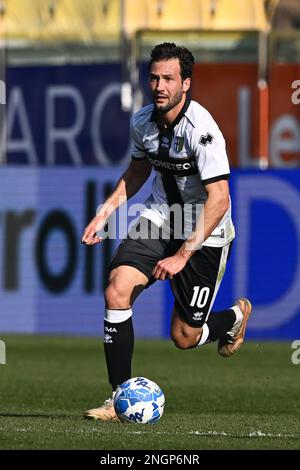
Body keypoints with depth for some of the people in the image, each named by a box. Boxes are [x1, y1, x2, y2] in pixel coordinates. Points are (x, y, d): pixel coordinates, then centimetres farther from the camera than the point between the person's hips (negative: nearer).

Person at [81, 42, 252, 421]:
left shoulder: (200, 129, -26)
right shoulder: (142, 121, -4)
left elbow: (219, 198, -27)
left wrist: (183, 254, -30)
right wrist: (104, 212, 6)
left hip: (204, 233, -5)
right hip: (159, 218, 5)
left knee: (184, 337, 0)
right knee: (117, 288, -20)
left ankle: (235, 316, 36)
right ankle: (121, 396, -13)